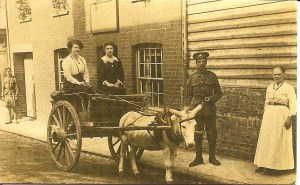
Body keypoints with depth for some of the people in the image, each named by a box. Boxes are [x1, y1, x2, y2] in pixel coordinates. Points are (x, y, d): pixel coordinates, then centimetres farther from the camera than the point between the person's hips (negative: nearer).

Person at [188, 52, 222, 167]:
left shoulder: (212, 76, 3)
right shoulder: (192, 77, 6)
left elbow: (219, 93, 6)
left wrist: (212, 98, -11)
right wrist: (191, 103, 1)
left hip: (210, 109, -1)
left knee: (211, 133, 6)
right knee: (197, 134, 6)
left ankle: (212, 157, 20)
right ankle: (198, 158, 17)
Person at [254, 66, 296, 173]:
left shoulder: (289, 88, -3)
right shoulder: (269, 87, 13)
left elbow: (293, 104, -9)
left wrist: (290, 118, -17)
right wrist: (266, 115, 12)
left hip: (281, 115, -5)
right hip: (268, 115, 5)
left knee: (278, 140, 1)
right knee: (265, 139, 5)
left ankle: (275, 165, 11)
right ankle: (264, 164, 13)